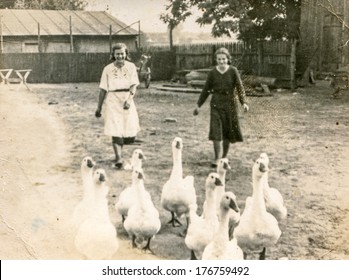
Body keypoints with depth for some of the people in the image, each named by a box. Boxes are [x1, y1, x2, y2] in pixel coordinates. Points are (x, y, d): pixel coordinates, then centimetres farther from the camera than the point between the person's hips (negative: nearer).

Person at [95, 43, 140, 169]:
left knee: (131, 133, -1)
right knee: (116, 130, -10)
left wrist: (129, 100, -21)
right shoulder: (108, 69, 3)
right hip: (113, 100, -1)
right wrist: (99, 108, 9)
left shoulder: (131, 66, 4)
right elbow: (103, 89, 7)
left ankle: (118, 147, 29)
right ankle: (119, 159, -8)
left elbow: (134, 85, -5)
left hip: (127, 100, 1)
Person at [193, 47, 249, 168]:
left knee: (228, 130, 8)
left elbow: (240, 87, -7)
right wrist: (198, 105, 8)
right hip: (216, 104, 0)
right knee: (216, 131, -9)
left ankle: (224, 156, 24)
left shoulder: (233, 71, -4)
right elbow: (206, 90, 7)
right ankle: (217, 159, -6)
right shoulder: (212, 72, 0)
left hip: (230, 104, 0)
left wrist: (244, 102, -21)